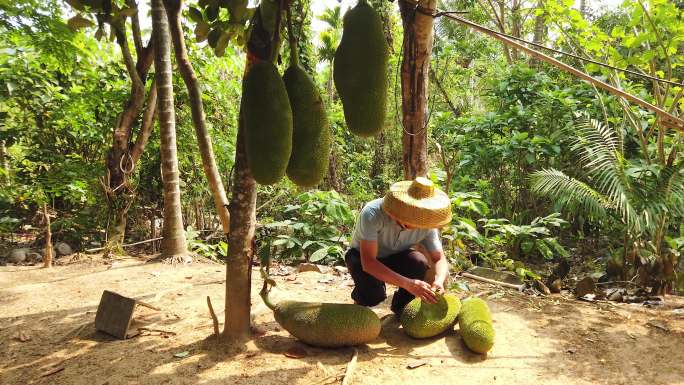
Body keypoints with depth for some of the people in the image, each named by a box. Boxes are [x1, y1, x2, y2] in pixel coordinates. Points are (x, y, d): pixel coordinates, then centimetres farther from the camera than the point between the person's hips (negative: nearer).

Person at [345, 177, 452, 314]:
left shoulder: (427, 224, -23)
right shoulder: (372, 213, -37)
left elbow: (440, 258, -14)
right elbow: (368, 263, -41)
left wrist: (439, 281, -37)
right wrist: (407, 283, -51)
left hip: (396, 258, 4)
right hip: (362, 258, -4)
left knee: (420, 262, -27)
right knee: (374, 293, -34)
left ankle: (400, 310, 0)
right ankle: (360, 303, 4)